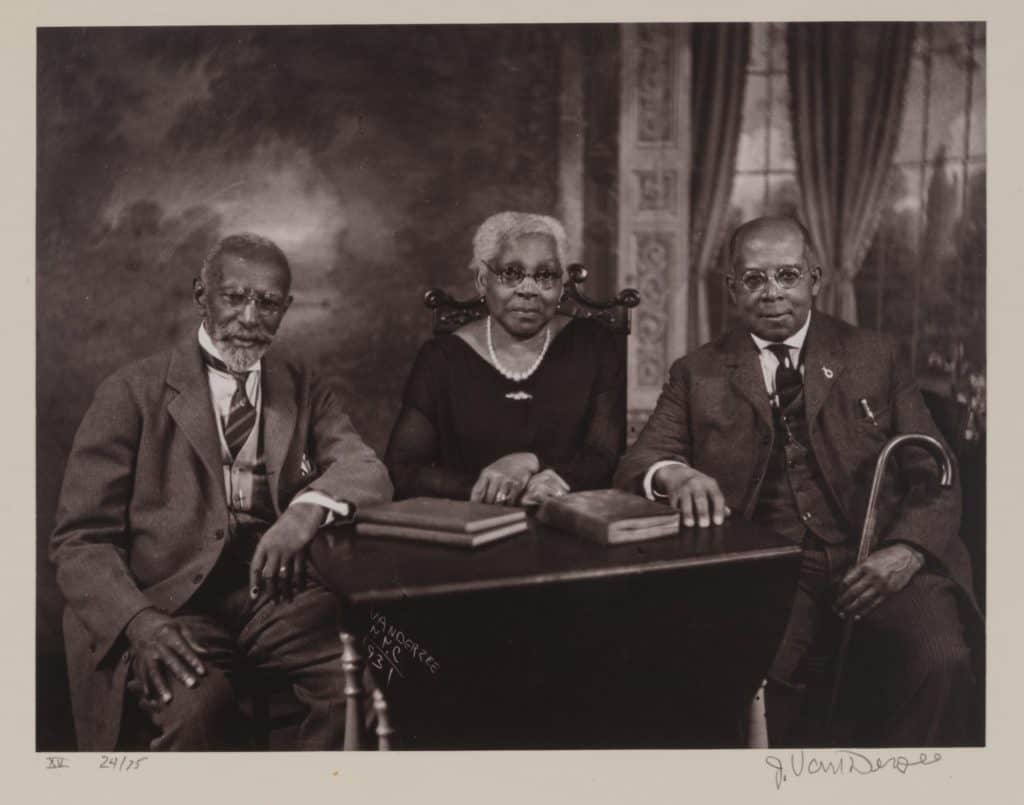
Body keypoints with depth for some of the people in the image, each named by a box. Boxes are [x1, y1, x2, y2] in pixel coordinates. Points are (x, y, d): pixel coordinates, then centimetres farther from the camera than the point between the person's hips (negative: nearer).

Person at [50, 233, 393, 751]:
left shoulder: (301, 386, 14)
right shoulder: (133, 392, 3)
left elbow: (368, 471, -1)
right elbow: (80, 540, 0)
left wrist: (308, 509, -25)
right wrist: (138, 620, -21)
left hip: (279, 593, 3)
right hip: (172, 602, -3)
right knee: (196, 707, -33)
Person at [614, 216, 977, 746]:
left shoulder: (873, 355, 13)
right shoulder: (699, 373, 13)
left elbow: (933, 474, 10)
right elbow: (634, 464, 4)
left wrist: (908, 550, -11)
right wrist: (674, 474, -21)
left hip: (877, 564, 1)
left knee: (941, 661, -27)